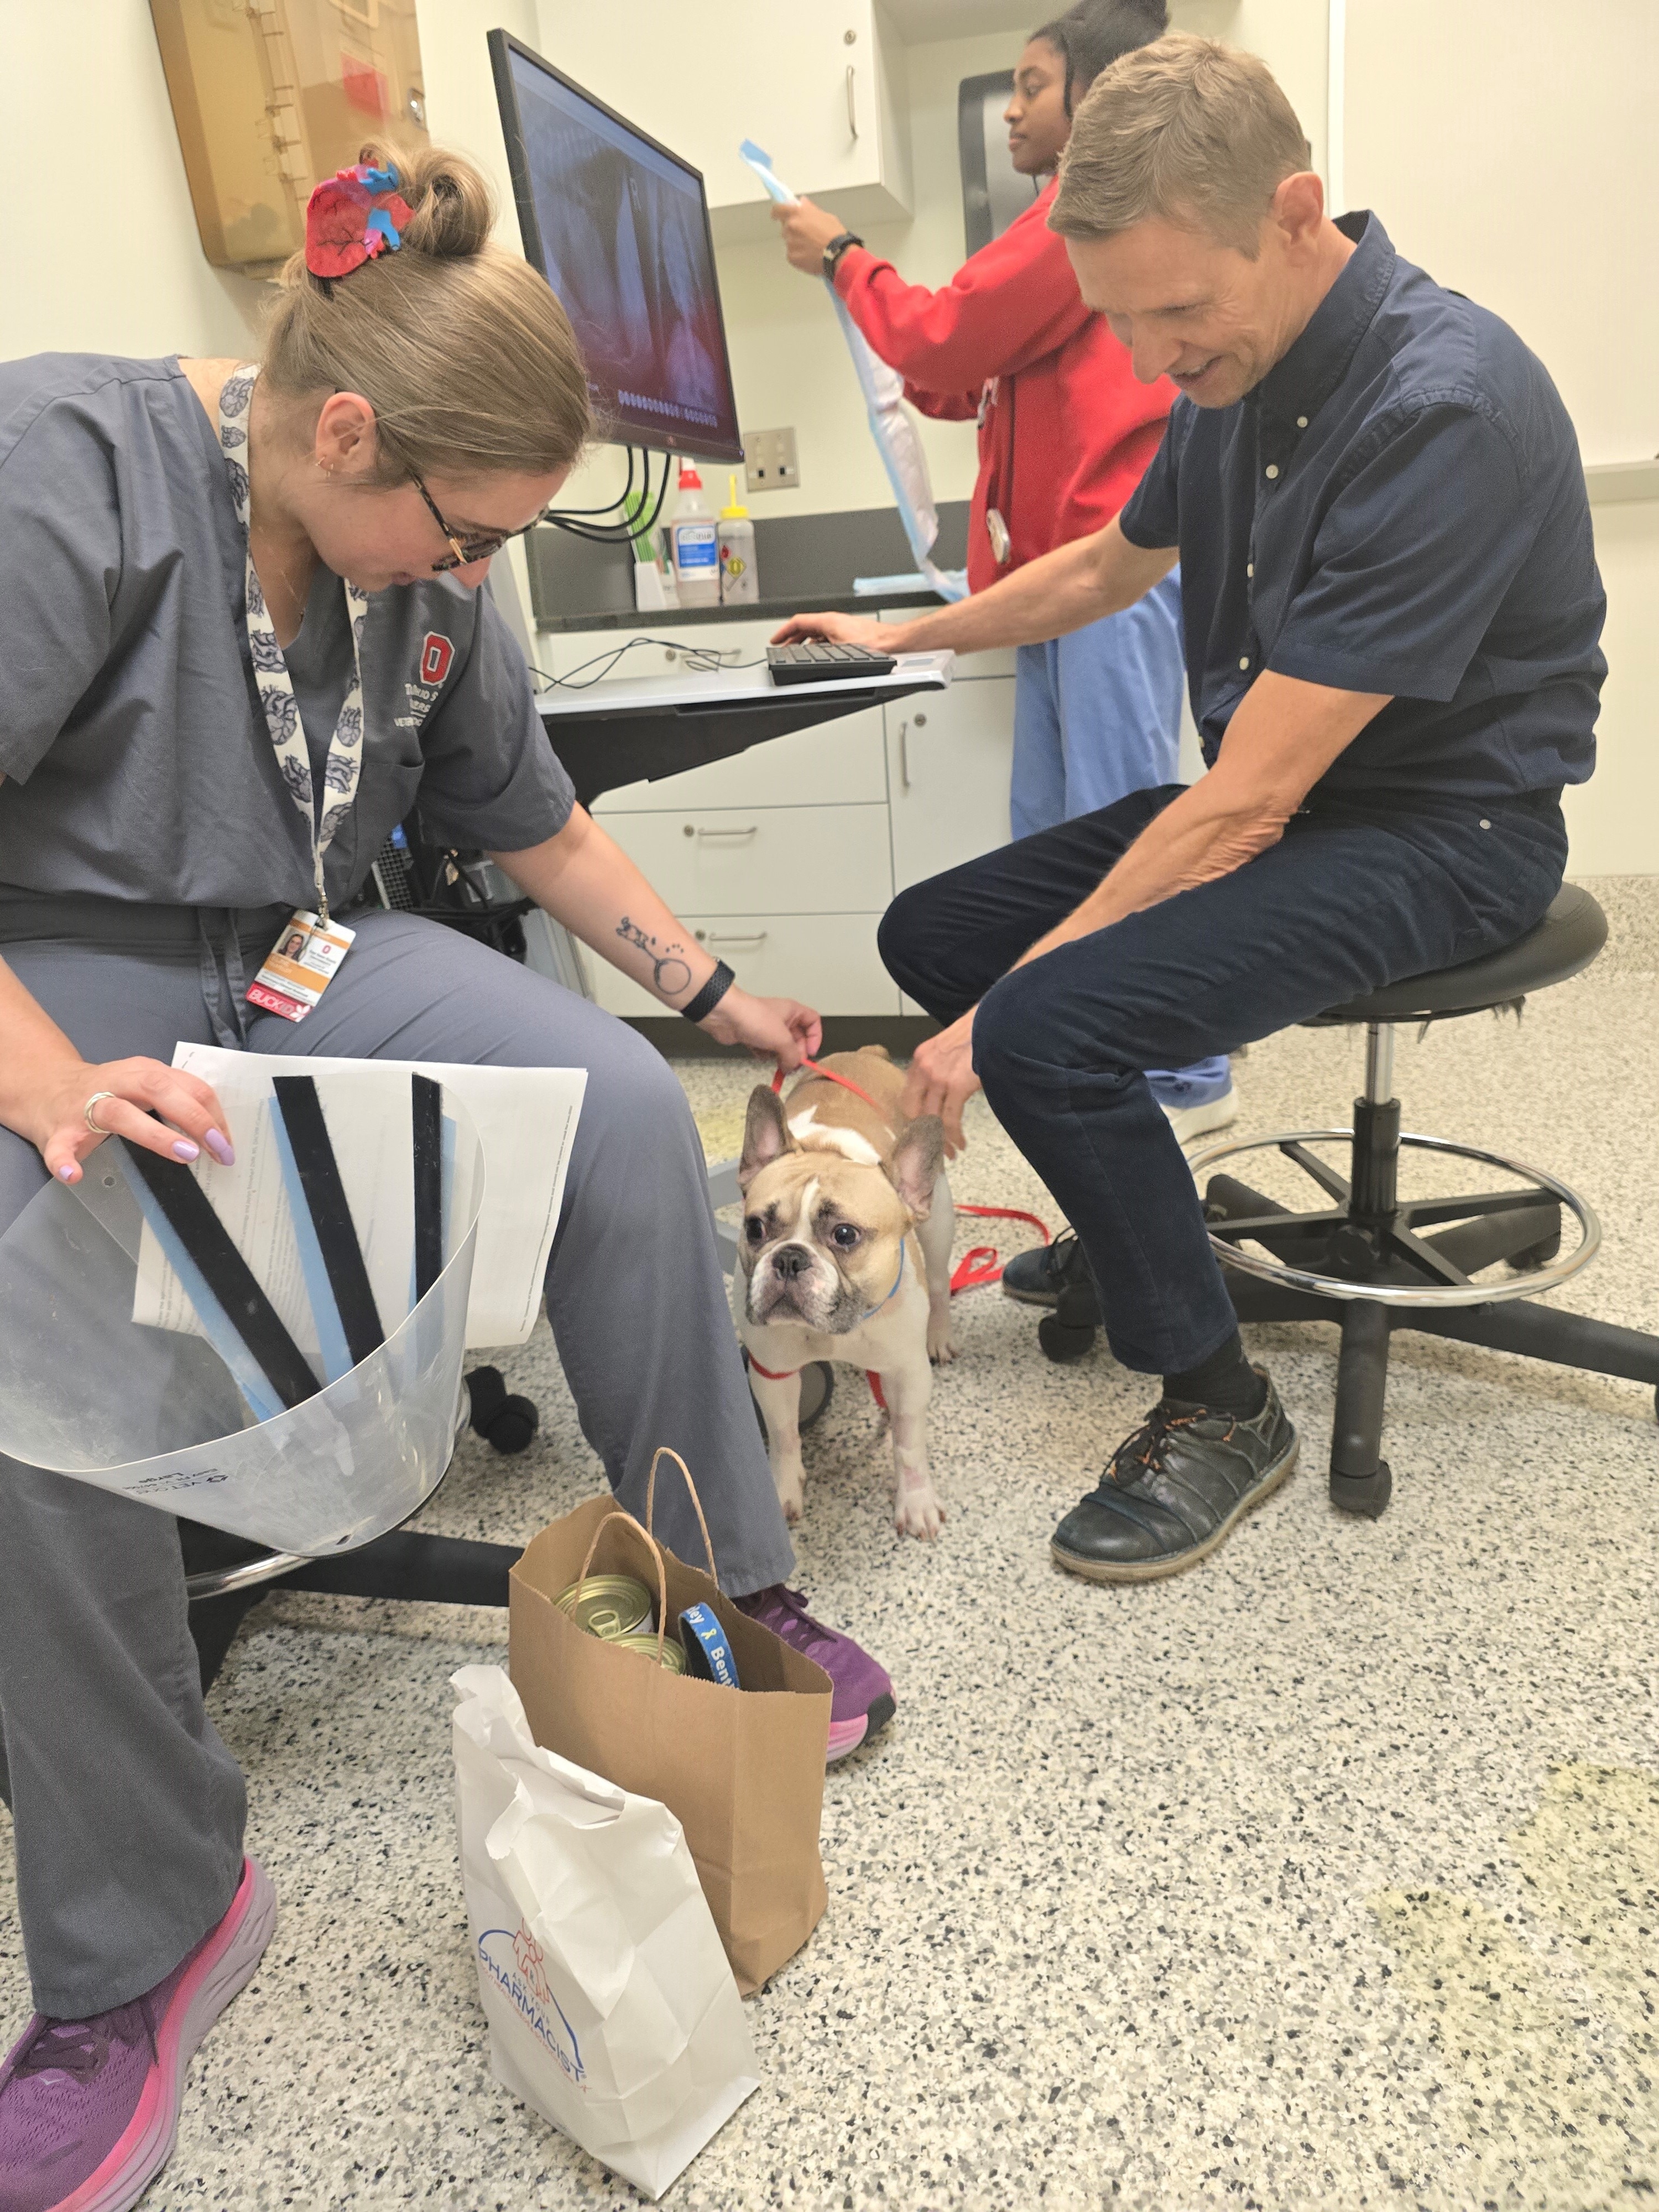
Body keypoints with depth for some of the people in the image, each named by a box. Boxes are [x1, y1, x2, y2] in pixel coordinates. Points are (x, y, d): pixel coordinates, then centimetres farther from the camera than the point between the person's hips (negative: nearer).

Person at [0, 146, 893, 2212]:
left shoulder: (429, 572, 4)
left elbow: (531, 818, 15)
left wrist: (712, 989, 16)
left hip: (302, 953, 5)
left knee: (624, 1105, -21)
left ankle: (729, 1596, -3)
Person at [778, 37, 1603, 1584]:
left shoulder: (1443, 411, -25)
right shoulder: (1240, 365, 2)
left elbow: (1248, 803, -29)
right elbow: (1112, 563, 22)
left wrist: (1005, 1006, -26)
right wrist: (906, 639, 31)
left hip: (1440, 834, -8)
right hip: (1267, 791, 9)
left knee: (1047, 1026, -27)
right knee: (929, 934, 3)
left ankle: (1220, 1408, -5)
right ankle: (1133, 1224, 18)